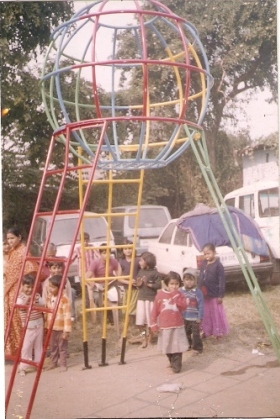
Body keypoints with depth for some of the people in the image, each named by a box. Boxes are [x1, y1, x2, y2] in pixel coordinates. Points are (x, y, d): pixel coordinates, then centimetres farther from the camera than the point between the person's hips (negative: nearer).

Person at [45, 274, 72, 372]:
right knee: (53, 347, 18)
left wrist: (66, 330, -18)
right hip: (51, 328, 6)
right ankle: (53, 363, 32)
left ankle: (63, 364, 19)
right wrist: (47, 326, 15)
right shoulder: (49, 297, 3)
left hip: (61, 328, -6)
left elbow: (67, 316, -19)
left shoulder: (64, 299, -19)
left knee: (62, 347, 7)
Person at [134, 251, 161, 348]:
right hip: (141, 298, 5)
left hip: (151, 299, -5)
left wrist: (148, 284, -21)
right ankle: (144, 338, 16)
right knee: (140, 320, 2)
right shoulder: (140, 271, 7)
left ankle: (149, 336, 26)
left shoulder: (154, 273, -10)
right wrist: (137, 284, -6)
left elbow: (159, 285, -13)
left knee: (150, 319, 4)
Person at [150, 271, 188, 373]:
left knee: (177, 347, -4)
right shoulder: (160, 294, -2)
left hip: (177, 326, -1)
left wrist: (176, 295, -21)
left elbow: (183, 306, -18)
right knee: (167, 347, 13)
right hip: (164, 326, 1)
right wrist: (153, 324, -2)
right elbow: (155, 310, 0)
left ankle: (176, 366, 6)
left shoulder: (179, 295, 0)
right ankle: (172, 362, 33)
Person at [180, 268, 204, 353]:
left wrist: (200, 317, -12)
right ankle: (187, 345, 33)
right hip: (184, 317, 4)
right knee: (186, 333, 17)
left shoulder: (197, 292, -14)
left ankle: (198, 347, 17)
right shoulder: (181, 291, -4)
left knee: (196, 333, 3)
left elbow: (201, 306, -11)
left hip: (195, 318, -4)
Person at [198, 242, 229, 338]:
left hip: (214, 295, -6)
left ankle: (219, 331, 20)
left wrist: (220, 295, -15)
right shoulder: (204, 263, 4)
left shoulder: (218, 265, -15)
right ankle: (207, 331, 28)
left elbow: (222, 282, -14)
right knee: (206, 314, 15)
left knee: (216, 314, 5)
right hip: (203, 295, 6)